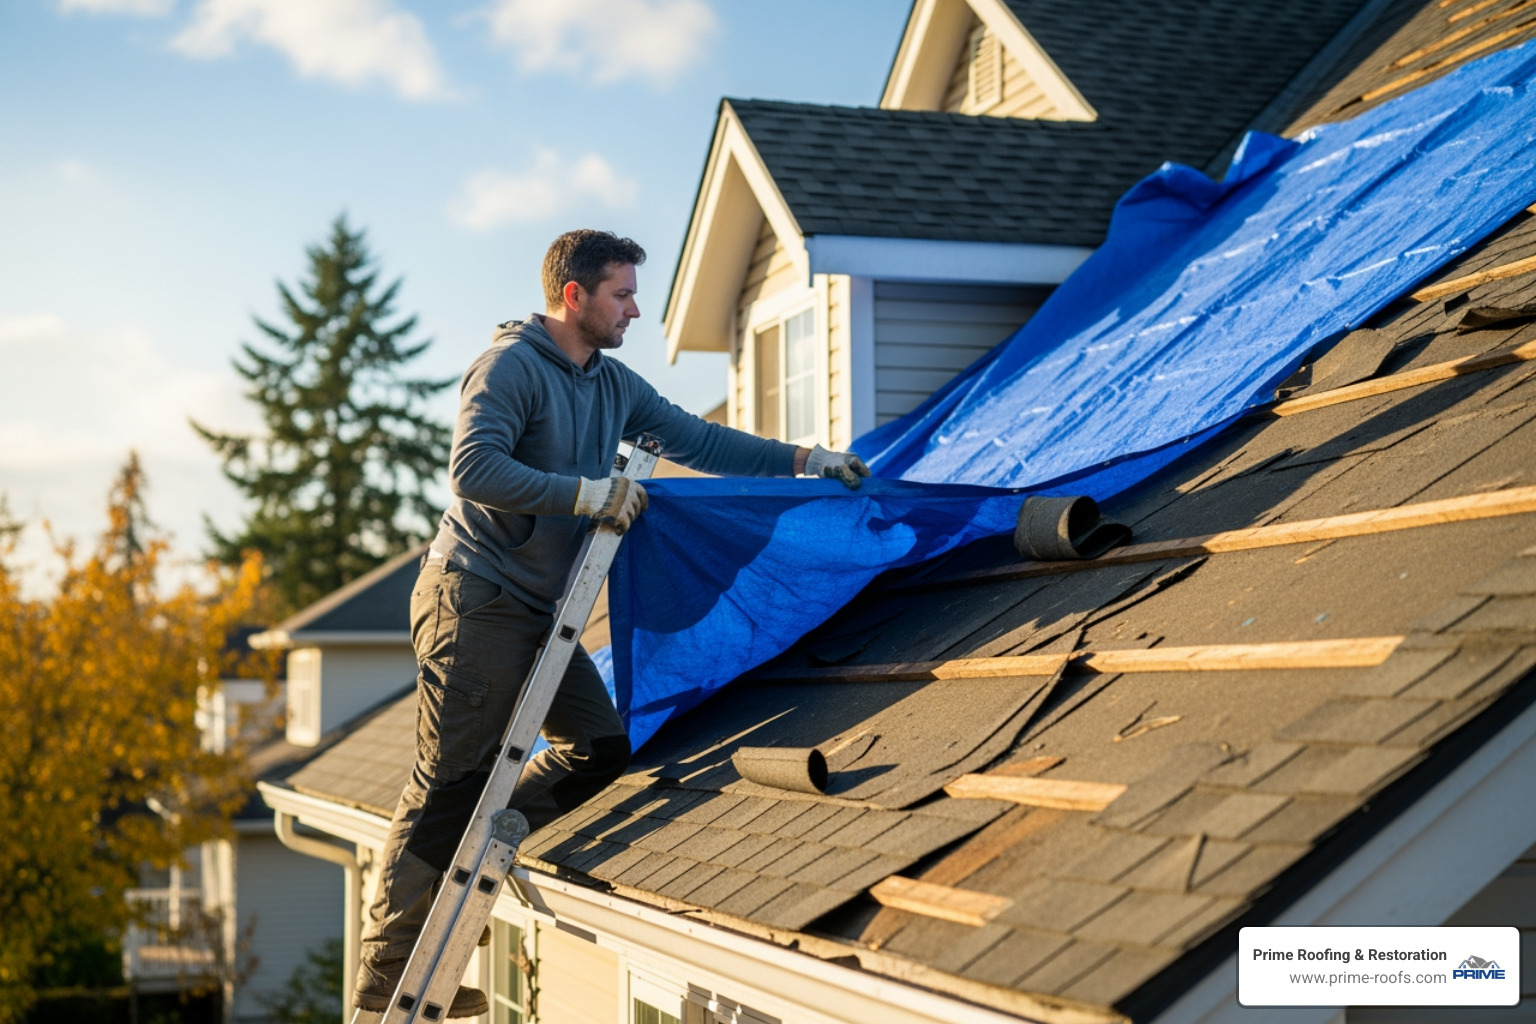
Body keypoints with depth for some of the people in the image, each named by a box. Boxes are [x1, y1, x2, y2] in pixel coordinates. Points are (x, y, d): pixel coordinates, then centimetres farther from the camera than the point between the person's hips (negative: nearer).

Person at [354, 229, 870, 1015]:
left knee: (600, 749, 1)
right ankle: (389, 970, 2)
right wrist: (586, 493, -24)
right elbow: (474, 470, -23)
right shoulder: (511, 365, -11)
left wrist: (807, 461, 13)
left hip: (538, 611, 9)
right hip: (474, 597, -8)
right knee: (451, 779, -7)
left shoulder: (614, 385, 15)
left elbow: (699, 442, 18)